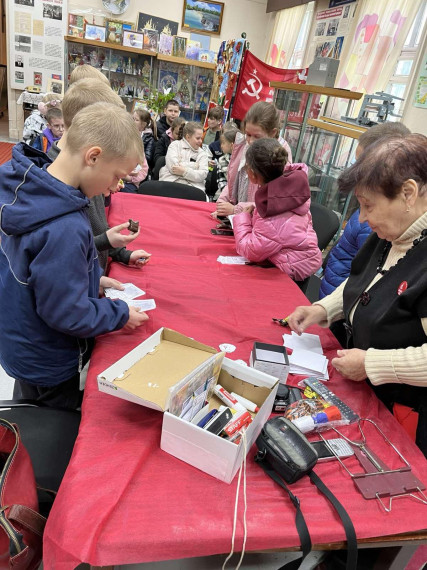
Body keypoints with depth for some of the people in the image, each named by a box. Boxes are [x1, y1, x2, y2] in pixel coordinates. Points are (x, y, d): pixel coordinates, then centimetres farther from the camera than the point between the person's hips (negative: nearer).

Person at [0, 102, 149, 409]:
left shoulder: (27, 184, -8)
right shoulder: (65, 228, -37)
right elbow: (66, 314, -29)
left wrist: (93, 280, 2)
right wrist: (120, 314, -15)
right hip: (48, 366, -8)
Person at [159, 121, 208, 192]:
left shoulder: (202, 154, 17)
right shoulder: (175, 145, 12)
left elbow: (203, 175, 0)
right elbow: (172, 166, -5)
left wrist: (184, 172, -15)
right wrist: (194, 165, 2)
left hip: (192, 186, 2)